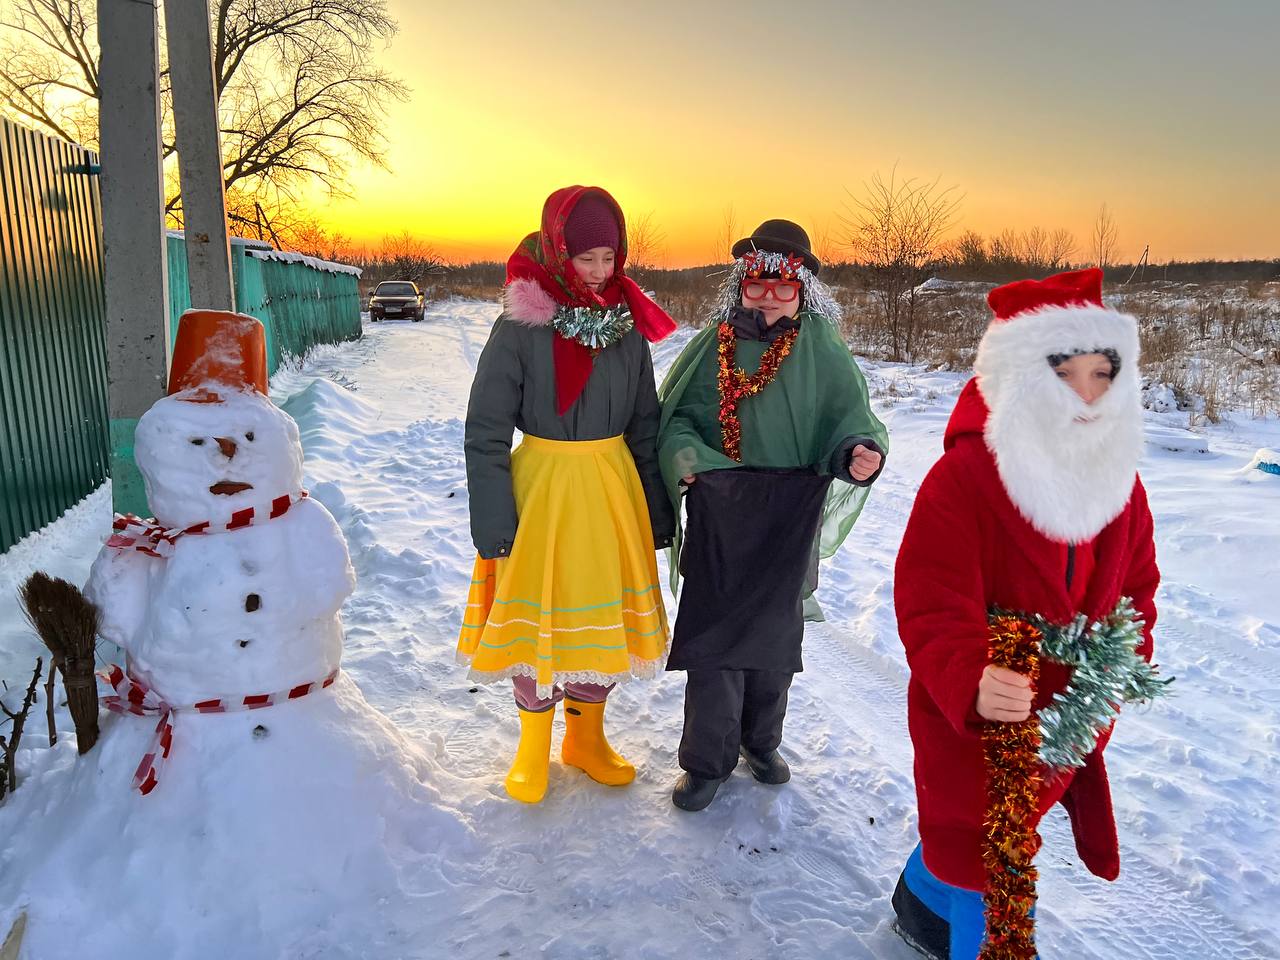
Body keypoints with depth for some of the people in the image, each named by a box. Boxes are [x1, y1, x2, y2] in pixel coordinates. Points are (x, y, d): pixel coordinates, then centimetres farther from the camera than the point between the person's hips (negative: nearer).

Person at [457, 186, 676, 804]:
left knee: (607, 615, 12)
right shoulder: (519, 326, -11)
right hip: (542, 489, -3)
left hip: (613, 489, 4)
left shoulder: (628, 323, 1)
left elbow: (645, 425, 8)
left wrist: (657, 511, 8)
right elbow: (485, 432, -9)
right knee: (538, 615, 7)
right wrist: (492, 522, -12)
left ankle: (586, 737, 34)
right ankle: (533, 744, 31)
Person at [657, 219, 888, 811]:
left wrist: (860, 452, -22)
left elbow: (851, 419, 1)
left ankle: (761, 740, 37)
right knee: (713, 637, 0)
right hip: (719, 523, 0)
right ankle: (707, 760, 19)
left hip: (789, 525, 0)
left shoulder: (823, 353, -2)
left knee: (775, 635, 13)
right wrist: (684, 456, -15)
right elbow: (676, 417, 5)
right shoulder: (713, 346, 0)